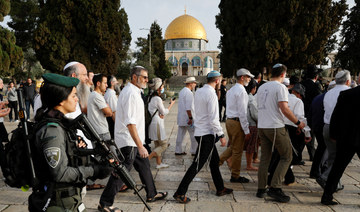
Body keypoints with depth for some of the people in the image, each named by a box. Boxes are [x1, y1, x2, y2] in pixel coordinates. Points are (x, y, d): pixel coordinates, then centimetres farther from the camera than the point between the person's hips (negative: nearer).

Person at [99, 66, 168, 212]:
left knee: (144, 166, 19)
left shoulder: (134, 91, 13)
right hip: (128, 141, -11)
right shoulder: (131, 93, -20)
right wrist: (140, 146, -28)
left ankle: (151, 194, 34)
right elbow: (130, 123, -27)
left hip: (134, 140, 11)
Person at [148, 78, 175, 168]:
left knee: (158, 145, 15)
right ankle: (147, 159, -7)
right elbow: (164, 112, -11)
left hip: (153, 122, 10)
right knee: (163, 145, -2)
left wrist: (160, 114, 0)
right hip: (157, 124, -10)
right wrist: (171, 104, 1)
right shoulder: (158, 99, -18)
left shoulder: (151, 98, 10)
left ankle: (159, 163, 22)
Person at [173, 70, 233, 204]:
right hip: (206, 134, -10)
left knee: (214, 160, 20)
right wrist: (221, 135, -14)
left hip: (201, 131, 10)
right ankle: (180, 193, 1)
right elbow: (213, 119, -22)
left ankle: (220, 189, 33)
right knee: (197, 165, -4)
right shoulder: (211, 94, -18)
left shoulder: (199, 91, 9)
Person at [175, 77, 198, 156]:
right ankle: (194, 151, 11)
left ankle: (178, 151, 16)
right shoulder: (189, 93, -16)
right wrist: (190, 118, -20)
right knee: (194, 136, 3)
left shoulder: (181, 91, 14)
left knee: (180, 135, 11)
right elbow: (188, 107, -22)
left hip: (181, 118, 9)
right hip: (187, 118, -9)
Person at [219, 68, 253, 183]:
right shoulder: (241, 91, -15)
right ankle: (235, 176, 14)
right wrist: (247, 130, -16)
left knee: (232, 147, 22)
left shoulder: (231, 90, 14)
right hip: (237, 122, -9)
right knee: (237, 150, 3)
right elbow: (242, 112, -19)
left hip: (229, 120, 9)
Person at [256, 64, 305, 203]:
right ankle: (275, 188, -3)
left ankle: (261, 189, 14)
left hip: (261, 127, 7)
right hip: (275, 127, -7)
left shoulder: (261, 87, 15)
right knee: (286, 157, 3)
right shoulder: (280, 87, -8)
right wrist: (298, 122, -6)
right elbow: (284, 109, -16)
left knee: (264, 158, 12)